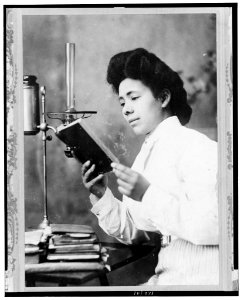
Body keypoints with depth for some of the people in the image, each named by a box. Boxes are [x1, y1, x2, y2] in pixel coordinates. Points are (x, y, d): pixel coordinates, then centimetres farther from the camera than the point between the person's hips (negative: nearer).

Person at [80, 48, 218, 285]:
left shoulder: (196, 147, -11)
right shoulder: (145, 156, 12)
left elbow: (213, 228, -21)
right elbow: (131, 232, 13)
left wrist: (149, 195, -23)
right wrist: (101, 196, -2)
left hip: (200, 279, -7)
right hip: (164, 278, 7)